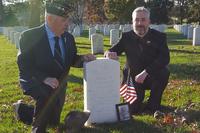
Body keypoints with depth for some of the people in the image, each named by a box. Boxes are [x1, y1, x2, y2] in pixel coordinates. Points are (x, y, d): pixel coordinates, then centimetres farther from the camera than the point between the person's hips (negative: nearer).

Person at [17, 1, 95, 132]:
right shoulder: (29, 36, -20)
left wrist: (82, 58, -15)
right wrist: (44, 78, -36)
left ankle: (27, 110, 42)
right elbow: (24, 65, -23)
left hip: (58, 84, 6)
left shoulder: (68, 37, -4)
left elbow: (70, 61, 6)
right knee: (49, 94, -37)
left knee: (54, 122, 15)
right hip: (35, 83, -6)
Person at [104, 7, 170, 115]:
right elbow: (113, 50, -3)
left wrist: (145, 72, -35)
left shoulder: (159, 36, -9)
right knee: (132, 109, -12)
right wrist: (109, 53, -31)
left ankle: (153, 105, -10)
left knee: (164, 72, -33)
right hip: (133, 77, 1)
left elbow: (165, 58, -23)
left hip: (152, 77, -1)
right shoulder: (126, 37, -2)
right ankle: (138, 98, 26)